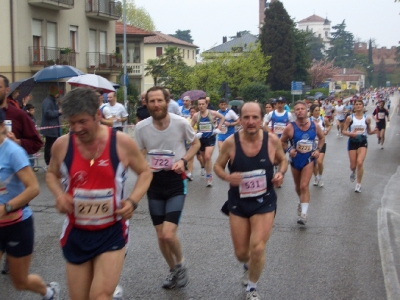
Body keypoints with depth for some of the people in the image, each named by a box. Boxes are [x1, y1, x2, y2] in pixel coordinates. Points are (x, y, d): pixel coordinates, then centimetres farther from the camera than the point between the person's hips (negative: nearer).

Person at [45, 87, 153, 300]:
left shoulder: (122, 143, -11)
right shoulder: (62, 145, -6)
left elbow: (145, 172, 3)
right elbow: (52, 174, 13)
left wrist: (133, 200, -13)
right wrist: (59, 194, -8)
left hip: (112, 232, -3)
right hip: (76, 234, 3)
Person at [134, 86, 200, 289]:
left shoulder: (181, 123, -14)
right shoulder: (141, 127, -8)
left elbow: (195, 144, 5)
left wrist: (184, 160, -13)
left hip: (176, 182, -3)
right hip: (154, 182, 3)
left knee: (168, 234, -15)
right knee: (160, 236, 11)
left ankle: (180, 264, 16)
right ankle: (173, 270, 37)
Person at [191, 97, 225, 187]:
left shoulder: (212, 113, -8)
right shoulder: (196, 115, -4)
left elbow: (222, 118, 9)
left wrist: (218, 128, 3)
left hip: (210, 138, -3)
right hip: (201, 139, 3)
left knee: (207, 157, -19)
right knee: (204, 158, 13)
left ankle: (209, 177, -11)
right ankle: (207, 172, 33)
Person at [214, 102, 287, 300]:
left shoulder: (272, 140, -12)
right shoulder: (230, 142, -15)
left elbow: (283, 160, 7)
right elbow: (218, 166, -1)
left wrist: (281, 174, -14)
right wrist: (227, 177, -23)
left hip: (264, 202, -1)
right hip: (238, 203, 1)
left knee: (257, 248, -12)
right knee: (241, 253, 10)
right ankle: (249, 266, 51)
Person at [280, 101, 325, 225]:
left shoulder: (315, 126, -10)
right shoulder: (290, 128, -16)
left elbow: (322, 138, 10)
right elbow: (282, 141, -1)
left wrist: (318, 150, -4)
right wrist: (289, 150, -18)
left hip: (309, 159, -1)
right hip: (295, 160, 1)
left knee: (304, 186, -12)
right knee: (298, 186, 18)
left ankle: (303, 214, -10)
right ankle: (302, 202, 48)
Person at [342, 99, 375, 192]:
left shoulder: (367, 118, 0)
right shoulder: (350, 118, -5)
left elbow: (368, 131, 10)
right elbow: (344, 131, -3)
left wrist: (374, 131, -12)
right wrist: (351, 133, -22)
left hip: (363, 142, 0)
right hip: (352, 142, 0)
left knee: (360, 163, -17)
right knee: (353, 165, 5)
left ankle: (358, 184, 0)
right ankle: (353, 172, 46)